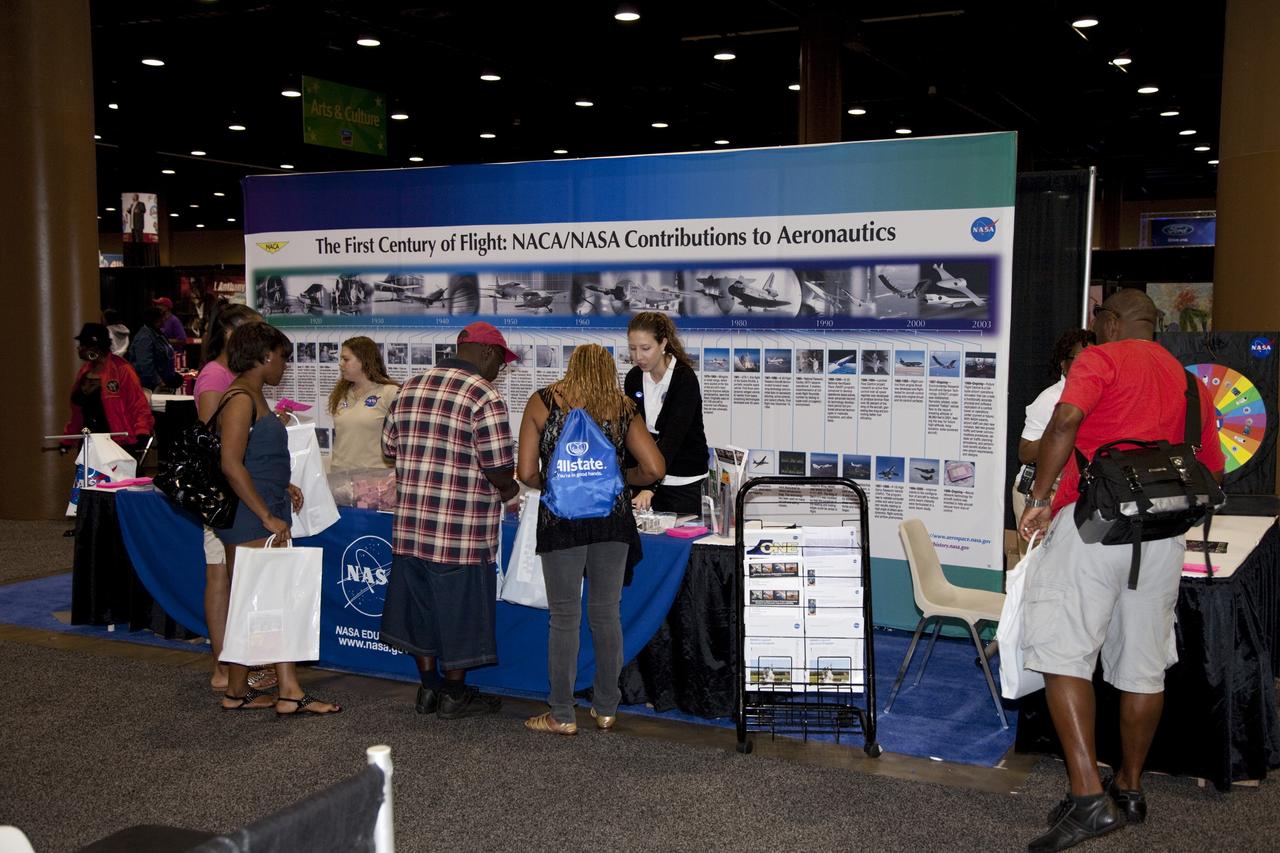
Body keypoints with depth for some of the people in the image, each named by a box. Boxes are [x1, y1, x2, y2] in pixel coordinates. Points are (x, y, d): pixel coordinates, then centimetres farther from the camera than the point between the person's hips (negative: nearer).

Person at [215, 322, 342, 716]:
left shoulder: (254, 397, 16)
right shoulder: (240, 399, -15)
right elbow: (231, 465, -23)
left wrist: (283, 488, 10)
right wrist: (268, 516, -21)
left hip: (266, 516, 10)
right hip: (247, 520, -10)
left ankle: (289, 691, 13)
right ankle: (236, 693, 8)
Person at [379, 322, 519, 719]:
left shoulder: (410, 388, 9)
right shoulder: (484, 396, -13)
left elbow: (389, 447, 16)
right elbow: (499, 469, -17)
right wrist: (508, 489, 4)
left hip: (410, 525, 7)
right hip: (463, 531, -7)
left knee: (421, 606, 17)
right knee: (459, 611, 7)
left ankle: (429, 687, 28)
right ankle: (454, 695, 19)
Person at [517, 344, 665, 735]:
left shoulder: (542, 402, 2)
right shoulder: (622, 409, 7)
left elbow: (527, 473, -3)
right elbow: (655, 469, 0)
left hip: (561, 518, -2)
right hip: (612, 518, 2)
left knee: (564, 617, 6)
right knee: (607, 614, 12)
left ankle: (562, 716, 12)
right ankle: (606, 710, 21)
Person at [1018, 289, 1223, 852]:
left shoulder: (1100, 359, 2)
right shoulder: (1187, 379, 21)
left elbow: (1065, 422, -16)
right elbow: (1212, 470, 22)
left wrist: (1039, 499, -11)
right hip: (1163, 535, 7)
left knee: (1063, 652, -6)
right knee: (1143, 663, 13)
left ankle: (1088, 797, -15)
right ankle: (1129, 788, 26)